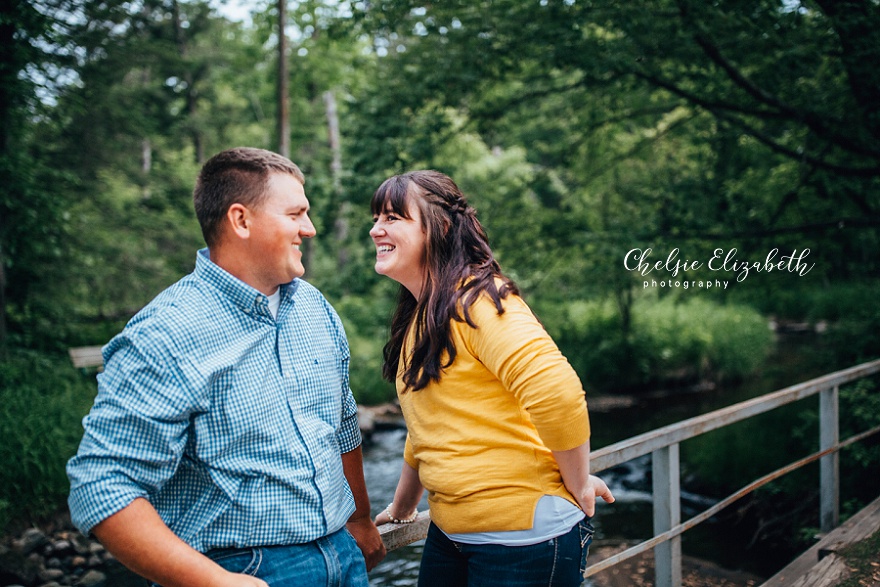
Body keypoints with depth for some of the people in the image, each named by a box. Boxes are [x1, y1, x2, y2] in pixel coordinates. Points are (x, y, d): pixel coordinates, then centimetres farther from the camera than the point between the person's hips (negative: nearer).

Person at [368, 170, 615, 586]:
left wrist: (577, 485, -19)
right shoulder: (416, 317, 9)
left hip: (523, 536, -8)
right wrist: (400, 509, 27)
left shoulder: (477, 301, -19)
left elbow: (556, 393, -31)